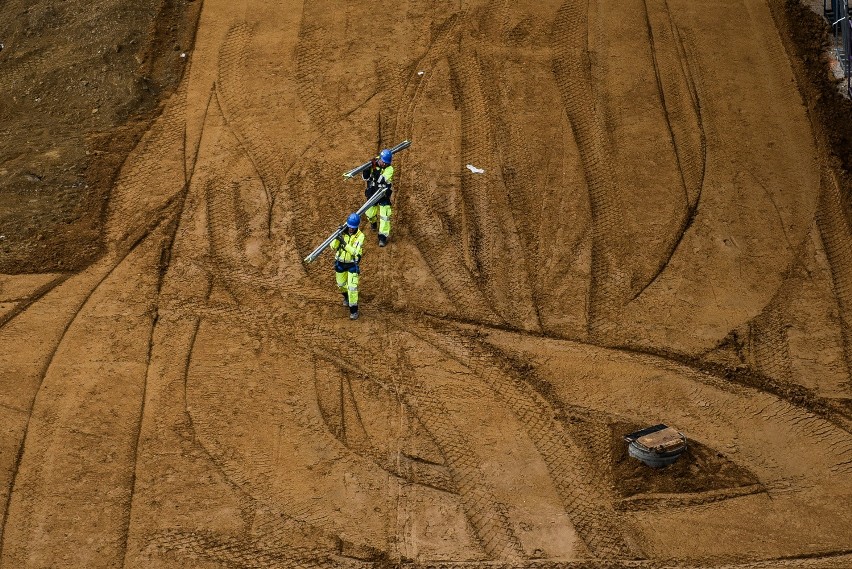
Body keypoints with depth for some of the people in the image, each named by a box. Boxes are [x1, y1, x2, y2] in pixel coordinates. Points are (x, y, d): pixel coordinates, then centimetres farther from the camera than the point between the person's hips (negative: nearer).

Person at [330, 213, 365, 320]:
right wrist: (337, 237, -33)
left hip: (352, 264, -3)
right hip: (340, 262, 4)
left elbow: (355, 252, -28)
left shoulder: (360, 236, -19)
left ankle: (353, 309, 6)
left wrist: (344, 243, -39)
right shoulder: (342, 231, -11)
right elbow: (333, 246, -16)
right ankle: (346, 296, 52)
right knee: (341, 284, 20)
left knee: (352, 286, -8)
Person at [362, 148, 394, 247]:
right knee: (370, 213, 12)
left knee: (384, 214, -12)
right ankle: (373, 222, 49)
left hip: (384, 193, -3)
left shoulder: (389, 169, -16)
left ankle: (383, 236, -5)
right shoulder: (373, 163, -7)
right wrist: (369, 167, -23)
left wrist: (376, 171, -40)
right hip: (372, 192, 3)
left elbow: (381, 180, -30)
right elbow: (365, 177, -9)